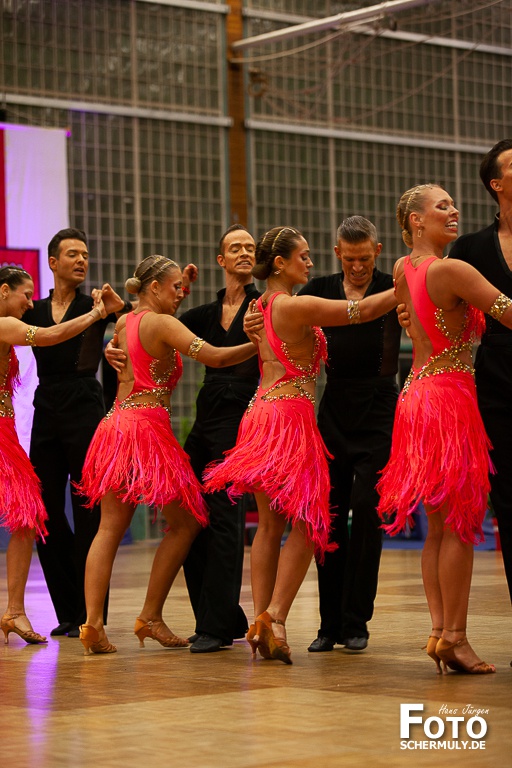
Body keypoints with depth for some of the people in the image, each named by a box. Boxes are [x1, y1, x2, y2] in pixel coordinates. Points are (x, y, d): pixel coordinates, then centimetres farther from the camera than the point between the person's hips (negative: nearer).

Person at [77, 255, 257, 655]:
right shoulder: (162, 324, -8)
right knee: (185, 522, 5)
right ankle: (151, 617, 4)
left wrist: (174, 299, 29)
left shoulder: (123, 322, 15)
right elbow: (214, 356, -19)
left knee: (111, 527, 4)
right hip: (147, 427, -8)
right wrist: (260, 345, -9)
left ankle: (93, 623, -7)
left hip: (115, 424, 8)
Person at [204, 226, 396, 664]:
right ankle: (275, 616, -14)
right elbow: (363, 310, -12)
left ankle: (260, 620, 6)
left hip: (261, 411, 8)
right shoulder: (297, 306, -11)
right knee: (306, 523, -5)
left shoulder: (259, 307, 13)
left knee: (270, 525, 9)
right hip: (291, 415, -8)